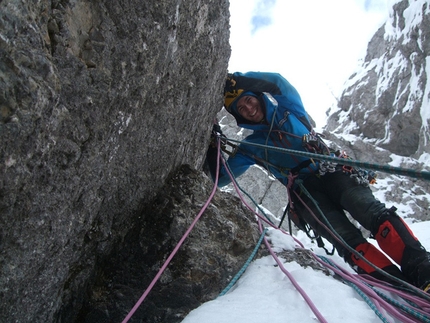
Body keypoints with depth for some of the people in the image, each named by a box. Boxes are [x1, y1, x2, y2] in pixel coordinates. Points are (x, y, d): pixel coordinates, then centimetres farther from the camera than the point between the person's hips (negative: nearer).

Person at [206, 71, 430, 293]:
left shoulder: (289, 109, 17)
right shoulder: (251, 147, 17)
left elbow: (278, 81, -2)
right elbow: (220, 177, 14)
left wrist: (235, 80, -1)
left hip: (334, 173, 1)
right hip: (304, 193, 0)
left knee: (375, 214, -28)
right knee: (347, 240, -26)